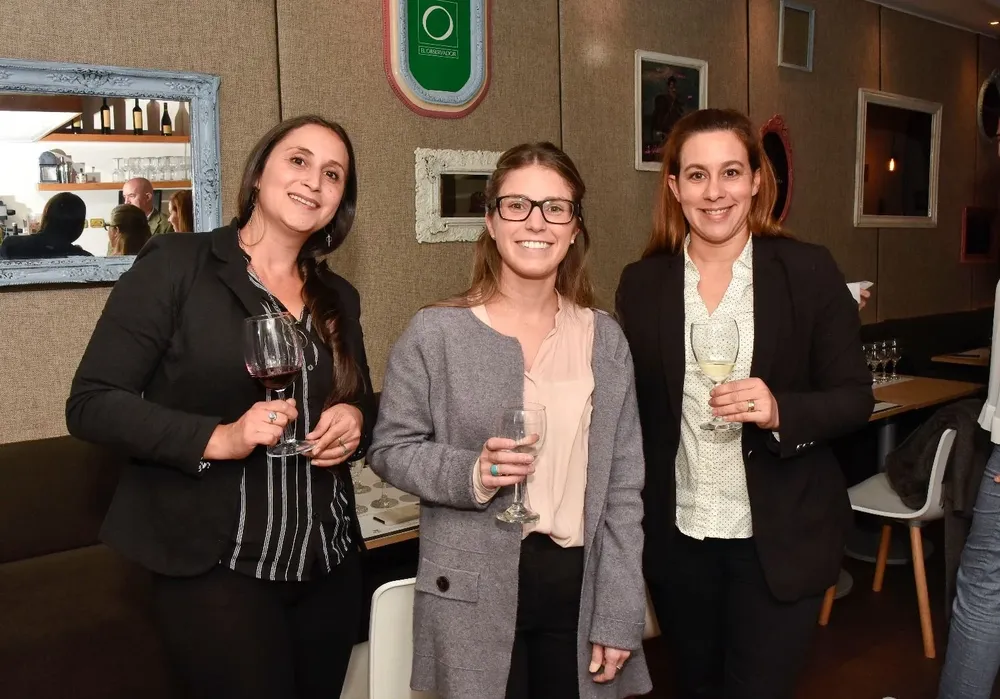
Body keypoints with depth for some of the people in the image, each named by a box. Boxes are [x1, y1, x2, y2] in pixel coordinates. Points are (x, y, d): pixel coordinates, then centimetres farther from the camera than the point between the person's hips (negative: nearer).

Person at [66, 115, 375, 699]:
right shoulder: (175, 265, -8)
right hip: (216, 567, -5)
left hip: (329, 565, 6)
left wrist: (355, 421, -4)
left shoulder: (338, 299, 9)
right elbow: (91, 404, -10)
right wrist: (217, 437, -23)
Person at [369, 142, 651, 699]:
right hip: (475, 595, -2)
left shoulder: (605, 339, 2)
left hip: (578, 585, 3)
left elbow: (623, 486, 3)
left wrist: (620, 615, 0)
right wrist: (470, 473, -19)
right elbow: (391, 449, 0)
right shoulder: (436, 333, -7)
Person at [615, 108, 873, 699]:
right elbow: (634, 410, 6)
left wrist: (780, 411, -23)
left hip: (782, 539, -2)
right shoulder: (642, 283, 0)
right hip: (677, 538, 3)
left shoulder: (809, 271, -6)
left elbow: (855, 398, -4)